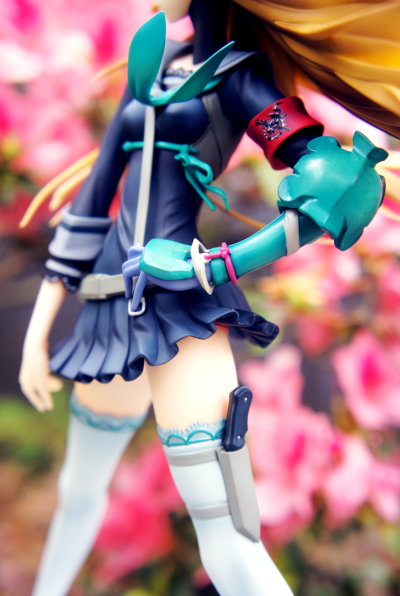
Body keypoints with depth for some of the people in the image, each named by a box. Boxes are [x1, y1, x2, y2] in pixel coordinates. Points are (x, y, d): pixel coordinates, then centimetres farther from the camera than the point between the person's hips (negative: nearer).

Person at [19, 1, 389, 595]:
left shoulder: (239, 73, 0)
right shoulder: (148, 70, 18)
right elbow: (94, 197, 14)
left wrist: (212, 267, -19)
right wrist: (37, 332, 11)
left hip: (182, 306, -6)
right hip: (114, 307, 7)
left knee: (225, 537, -11)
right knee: (79, 490, 24)